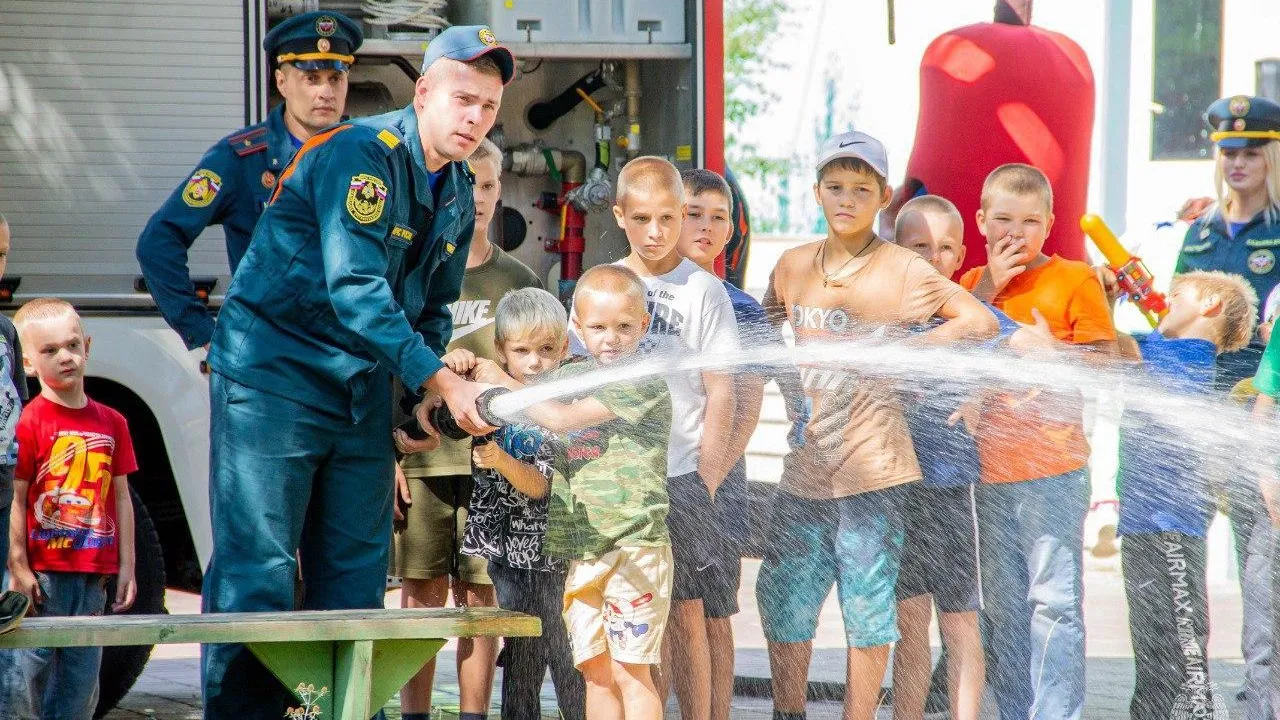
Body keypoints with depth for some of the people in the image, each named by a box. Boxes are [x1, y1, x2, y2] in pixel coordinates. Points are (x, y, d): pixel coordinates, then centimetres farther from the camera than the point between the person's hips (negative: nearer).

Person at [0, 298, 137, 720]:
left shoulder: (110, 423, 9)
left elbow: (121, 499, 12)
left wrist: (126, 567, 10)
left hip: (94, 576, 6)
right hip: (40, 574, -6)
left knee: (80, 683, 12)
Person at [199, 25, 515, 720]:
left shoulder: (457, 195, 10)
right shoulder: (360, 154, -17)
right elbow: (355, 289, -26)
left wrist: (416, 405, 4)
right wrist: (444, 383, -28)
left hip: (361, 393, 8)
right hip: (273, 377, -8)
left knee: (355, 577, 6)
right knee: (258, 572, -10)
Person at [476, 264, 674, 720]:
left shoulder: (645, 381, -9)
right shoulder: (569, 377, 14)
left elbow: (562, 418, -16)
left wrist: (504, 384, -5)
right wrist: (468, 370, 9)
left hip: (634, 542, -7)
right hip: (580, 547, 7)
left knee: (629, 670, -7)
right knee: (596, 671, 9)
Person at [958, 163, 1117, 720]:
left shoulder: (1074, 279, -1)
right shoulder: (974, 283, 13)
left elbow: (1104, 361, -3)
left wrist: (1051, 350, -19)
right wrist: (988, 289, -5)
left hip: (1054, 465, -5)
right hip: (992, 465, 5)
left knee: (1053, 600, -9)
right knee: (1002, 606, 9)